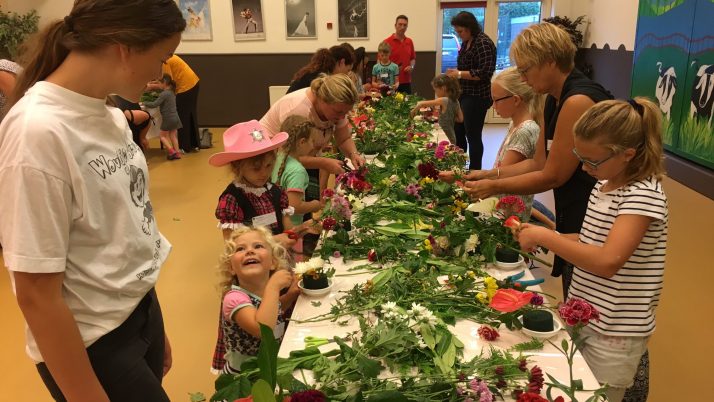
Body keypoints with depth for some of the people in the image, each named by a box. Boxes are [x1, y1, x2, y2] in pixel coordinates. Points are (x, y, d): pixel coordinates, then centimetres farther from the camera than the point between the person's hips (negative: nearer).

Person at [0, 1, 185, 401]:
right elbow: (37, 295, -21)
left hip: (141, 310, 7)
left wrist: (154, 327, 13)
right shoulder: (39, 132, -24)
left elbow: (125, 227, 6)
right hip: (93, 344, -7)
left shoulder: (109, 114, -1)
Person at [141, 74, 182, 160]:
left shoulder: (164, 94, -18)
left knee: (162, 135, 6)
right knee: (173, 136, 14)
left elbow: (154, 104, -22)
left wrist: (144, 103, -10)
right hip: (175, 117, 8)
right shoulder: (172, 92, 8)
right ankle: (177, 153, 14)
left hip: (168, 118, -8)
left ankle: (171, 151, -3)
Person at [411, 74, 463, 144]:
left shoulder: (444, 101, -18)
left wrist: (414, 109, 1)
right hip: (452, 137, 8)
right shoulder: (455, 101, 4)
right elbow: (460, 119, 11)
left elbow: (422, 104, -15)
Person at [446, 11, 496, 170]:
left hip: (477, 97, -9)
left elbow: (485, 73, -23)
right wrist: (455, 75, 6)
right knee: (458, 133, 15)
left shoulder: (483, 43, -15)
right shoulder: (466, 43, 12)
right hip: (464, 95, 9)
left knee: (473, 136, -2)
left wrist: (460, 74, -20)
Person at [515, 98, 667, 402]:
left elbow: (607, 261, -33)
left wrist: (544, 236, -26)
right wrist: (547, 239, -1)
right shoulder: (604, 183, 4)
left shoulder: (644, 195, -22)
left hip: (614, 333, -8)